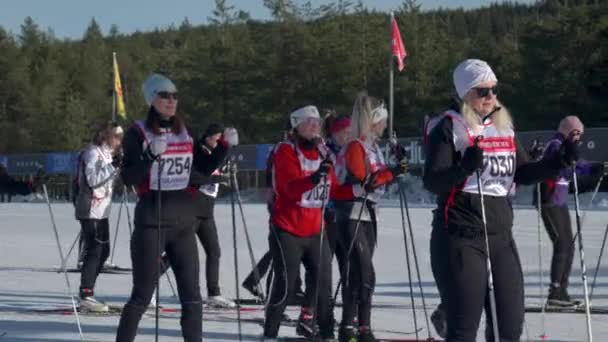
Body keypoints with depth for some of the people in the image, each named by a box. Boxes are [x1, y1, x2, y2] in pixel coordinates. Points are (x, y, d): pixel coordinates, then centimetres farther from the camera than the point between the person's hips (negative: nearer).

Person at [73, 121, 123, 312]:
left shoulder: (107, 154, 17)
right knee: (94, 251, -11)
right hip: (90, 210, -10)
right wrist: (114, 166, -24)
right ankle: (86, 296, -10)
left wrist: (119, 166, 7)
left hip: (101, 210, 10)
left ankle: (88, 293, 22)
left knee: (103, 250, 13)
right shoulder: (92, 152, -13)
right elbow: (93, 179, -22)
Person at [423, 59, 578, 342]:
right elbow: (431, 182, -14)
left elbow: (522, 174, 17)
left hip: (501, 235, 7)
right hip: (461, 238, -7)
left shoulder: (504, 125, 13)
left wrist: (559, 161, 2)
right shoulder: (449, 128, -6)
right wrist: (465, 167, -32)